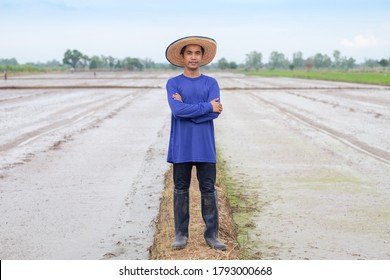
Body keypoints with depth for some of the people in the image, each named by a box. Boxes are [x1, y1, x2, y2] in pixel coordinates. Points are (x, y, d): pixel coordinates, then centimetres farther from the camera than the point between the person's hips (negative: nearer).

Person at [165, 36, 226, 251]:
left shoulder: (211, 83, 5)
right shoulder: (173, 83, 2)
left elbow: (215, 113, -9)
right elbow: (177, 110, -15)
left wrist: (187, 109, -12)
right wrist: (207, 107, -11)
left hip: (205, 147, 1)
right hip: (181, 147, -1)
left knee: (208, 190, 4)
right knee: (181, 189, 6)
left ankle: (211, 234, 12)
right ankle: (181, 234, 15)